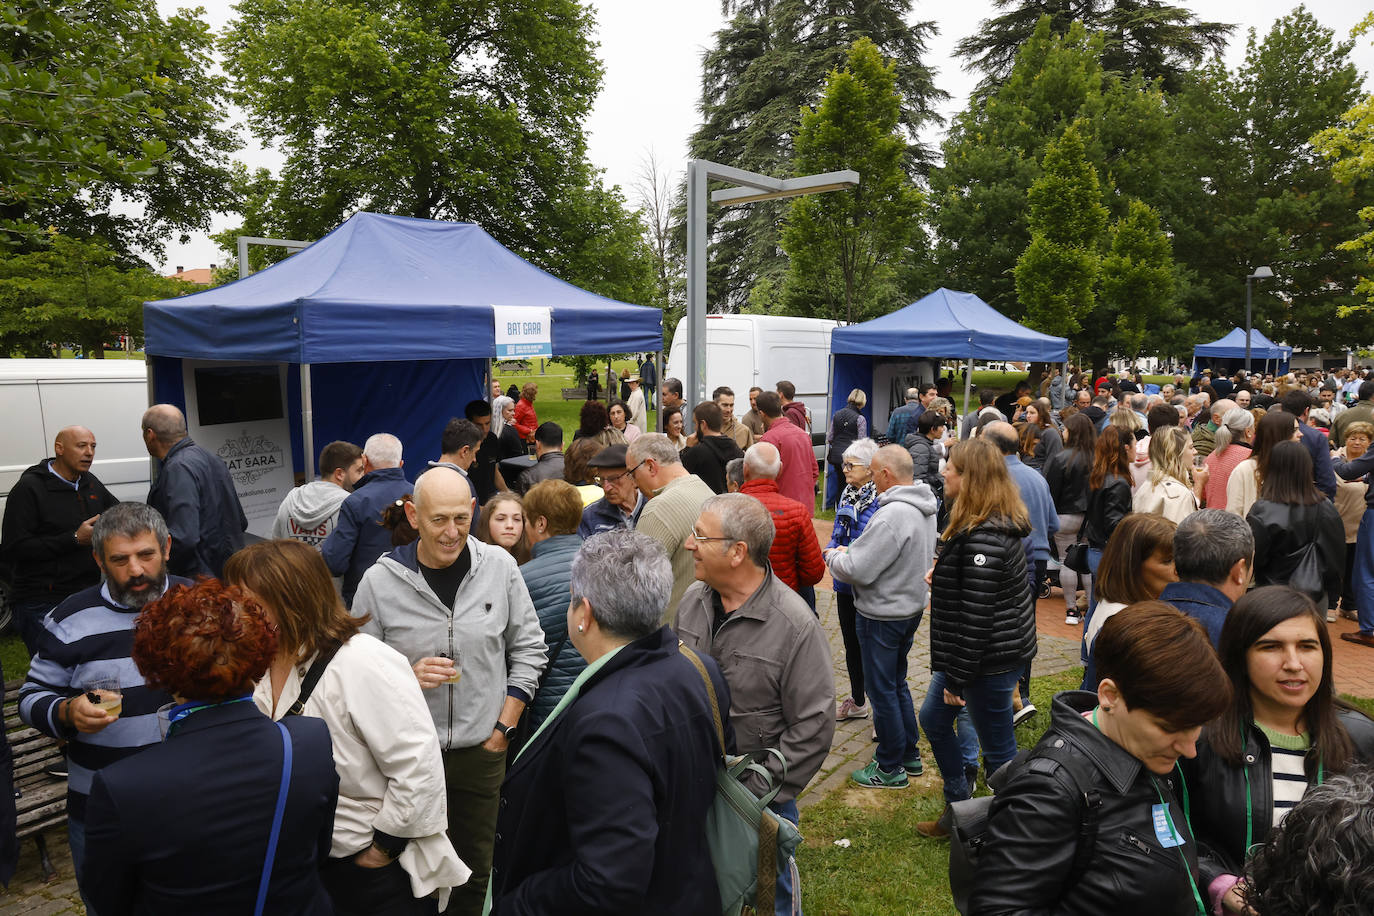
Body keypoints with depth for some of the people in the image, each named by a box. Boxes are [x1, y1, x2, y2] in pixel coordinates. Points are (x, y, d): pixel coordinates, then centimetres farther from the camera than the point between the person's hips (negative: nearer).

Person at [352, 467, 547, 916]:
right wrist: (407, 678, -20)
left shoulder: (499, 567, -7)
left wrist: (504, 726, -1)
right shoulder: (380, 581, -11)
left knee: (476, 868, 16)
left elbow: (528, 647, 2)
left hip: (483, 750, 1)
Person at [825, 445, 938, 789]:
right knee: (897, 682, 23)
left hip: (882, 615, -9)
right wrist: (852, 551, 5)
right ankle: (909, 754, 35)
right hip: (912, 606, 9)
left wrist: (833, 556, -6)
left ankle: (890, 768, 19)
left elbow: (857, 570, -26)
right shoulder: (925, 508, 3)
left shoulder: (892, 515, -28)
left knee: (882, 689, 6)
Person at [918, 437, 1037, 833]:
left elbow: (977, 616, -26)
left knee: (998, 749, 5)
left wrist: (958, 679, -19)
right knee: (933, 717, 22)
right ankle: (959, 808, 36)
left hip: (991, 659, -11)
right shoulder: (1000, 524, 6)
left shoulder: (983, 539, -26)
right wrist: (942, 572, 6)